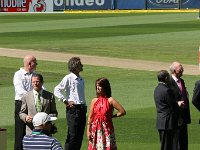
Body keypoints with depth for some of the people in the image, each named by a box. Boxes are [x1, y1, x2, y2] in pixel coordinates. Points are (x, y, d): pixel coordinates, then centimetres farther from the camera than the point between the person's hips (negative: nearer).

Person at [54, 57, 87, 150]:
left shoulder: (81, 79, 16)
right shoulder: (68, 78, -8)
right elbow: (57, 90, -12)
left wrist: (84, 106, 16)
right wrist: (65, 101, -13)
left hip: (82, 109, 7)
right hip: (73, 110, -7)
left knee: (80, 135, 8)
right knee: (72, 135, -8)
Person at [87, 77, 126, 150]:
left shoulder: (110, 100, -5)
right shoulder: (94, 101, 6)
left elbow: (122, 112, -8)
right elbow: (90, 117, 7)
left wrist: (112, 116, -2)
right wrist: (88, 131, 2)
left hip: (106, 129, -4)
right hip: (95, 130, 4)